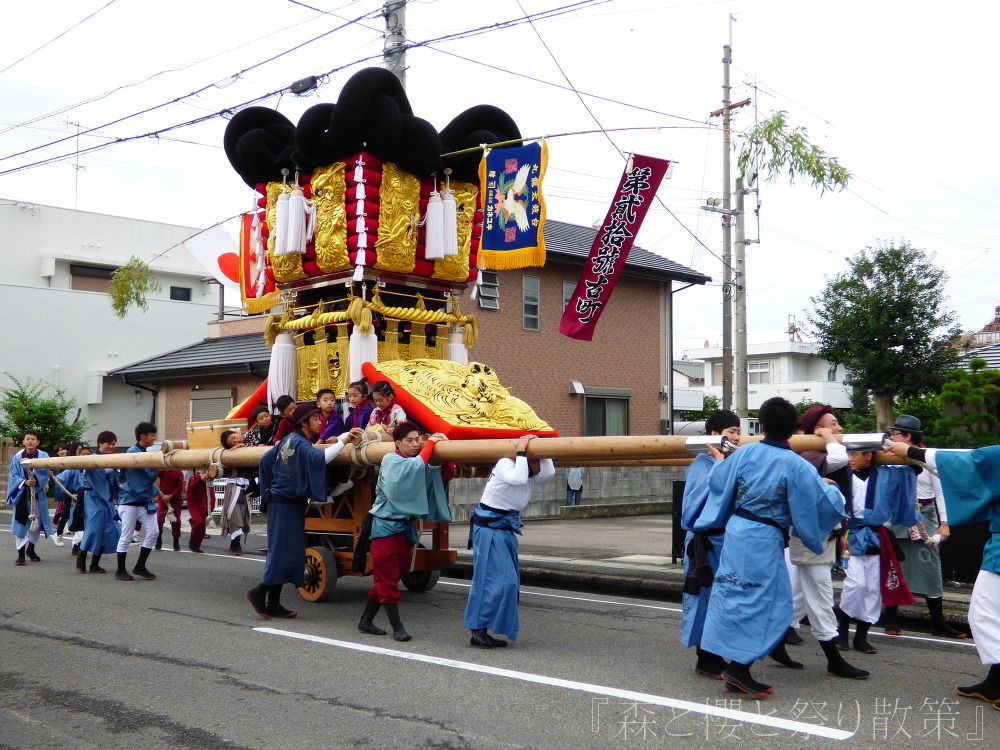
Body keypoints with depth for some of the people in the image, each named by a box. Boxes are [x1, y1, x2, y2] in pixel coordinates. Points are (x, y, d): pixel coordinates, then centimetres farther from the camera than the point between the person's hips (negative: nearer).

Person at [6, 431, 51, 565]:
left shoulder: (43, 456, -1)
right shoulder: (17, 457, 0)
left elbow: (44, 470, -20)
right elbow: (13, 476, -2)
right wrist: (25, 482, -20)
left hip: (37, 495, 1)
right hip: (22, 495, -1)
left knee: (36, 523, 11)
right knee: (21, 523, -4)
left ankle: (31, 549, 30)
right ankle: (21, 554, 1)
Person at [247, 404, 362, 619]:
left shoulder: (289, 440, 12)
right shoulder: (300, 444, -16)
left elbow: (265, 460, 20)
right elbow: (318, 458, -35)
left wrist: (268, 490, 26)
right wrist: (342, 441, -33)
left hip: (279, 502, 10)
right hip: (288, 504, -10)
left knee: (282, 552, 9)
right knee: (287, 553, -8)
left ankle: (273, 604, 12)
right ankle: (259, 591, -1)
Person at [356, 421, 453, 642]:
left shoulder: (420, 466, 10)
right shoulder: (390, 460, -9)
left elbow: (445, 475, 4)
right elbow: (417, 465, -27)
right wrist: (431, 443, -17)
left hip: (407, 528, 7)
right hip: (386, 527, -7)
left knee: (389, 578, 11)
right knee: (387, 579, -5)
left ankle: (366, 621, 23)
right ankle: (397, 627, -1)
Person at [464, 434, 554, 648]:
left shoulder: (533, 475, 8)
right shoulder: (505, 464, -13)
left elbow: (549, 473, -13)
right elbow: (518, 478, -34)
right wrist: (521, 451, -25)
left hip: (507, 530, 9)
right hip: (489, 528, -9)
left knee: (510, 581, 8)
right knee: (496, 580, -14)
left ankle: (482, 631, 13)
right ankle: (478, 630, -7)